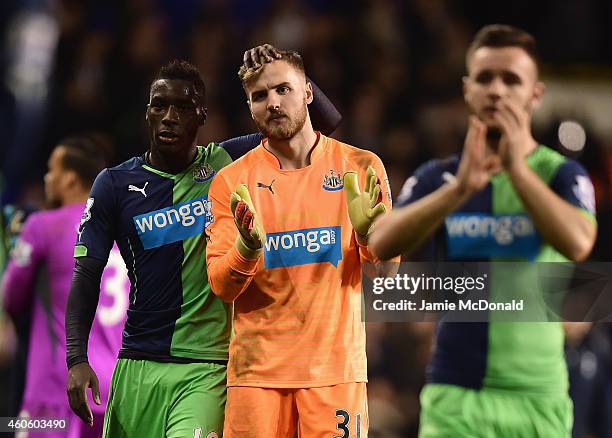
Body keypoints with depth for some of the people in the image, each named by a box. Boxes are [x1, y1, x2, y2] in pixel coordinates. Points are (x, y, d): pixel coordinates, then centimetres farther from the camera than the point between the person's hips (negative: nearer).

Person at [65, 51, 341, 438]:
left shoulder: (226, 163, 5)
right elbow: (86, 276, 4)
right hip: (137, 366, 2)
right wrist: (77, 359, -8)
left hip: (207, 368, -2)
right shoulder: (115, 184, 5)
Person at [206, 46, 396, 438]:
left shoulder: (361, 168, 3)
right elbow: (221, 286, -1)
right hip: (257, 366, 0)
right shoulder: (230, 182, 3)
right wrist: (248, 246, -20)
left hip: (335, 364, 0)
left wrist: (369, 233, -18)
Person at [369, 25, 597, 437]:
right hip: (453, 398, 1)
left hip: (536, 399, -1)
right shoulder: (437, 178, 7)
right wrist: (460, 188, -23)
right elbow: (381, 245, -11)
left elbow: (578, 244, -19)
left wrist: (517, 167, -22)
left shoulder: (561, 174, 2)